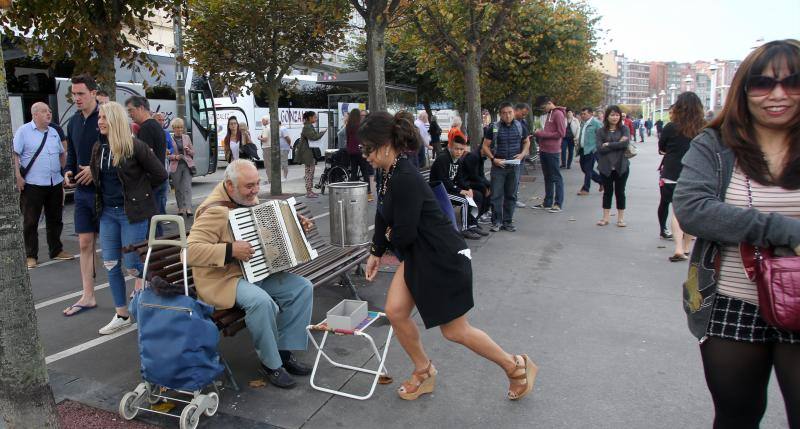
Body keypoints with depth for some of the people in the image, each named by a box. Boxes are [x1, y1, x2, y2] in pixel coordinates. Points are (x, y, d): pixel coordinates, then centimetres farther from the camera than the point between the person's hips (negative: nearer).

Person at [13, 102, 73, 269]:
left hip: (55, 183, 6)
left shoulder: (54, 132, 12)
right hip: (32, 185, -5)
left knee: (55, 219, 14)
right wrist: (18, 177, -16)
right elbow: (14, 155, -9)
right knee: (30, 222, 2)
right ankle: (31, 256, 10)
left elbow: (62, 154, 22)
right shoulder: (23, 131, -5)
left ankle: (56, 251, 25)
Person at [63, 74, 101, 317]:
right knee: (85, 244, 9)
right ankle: (87, 296, 17)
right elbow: (72, 155, 19)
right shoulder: (73, 122, 10)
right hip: (82, 191, 7)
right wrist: (68, 172, 0)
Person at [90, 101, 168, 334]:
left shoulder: (135, 146, -12)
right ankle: (122, 315, 19)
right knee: (111, 265, 7)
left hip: (132, 212, -6)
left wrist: (138, 191, -1)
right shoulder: (98, 148, 7)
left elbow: (160, 174, -10)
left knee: (131, 264, -3)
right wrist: (104, 197, 11)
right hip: (108, 212, 6)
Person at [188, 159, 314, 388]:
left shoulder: (249, 199, 7)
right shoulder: (215, 211, -20)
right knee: (261, 301, -35)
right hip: (224, 279, -8)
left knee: (303, 287, -7)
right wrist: (230, 250, -33)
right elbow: (190, 251, -28)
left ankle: (285, 351, 4)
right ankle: (270, 364, -12)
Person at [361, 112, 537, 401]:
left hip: (444, 258, -9)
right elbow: (384, 216, 15)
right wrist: (375, 252, 19)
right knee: (395, 311, 5)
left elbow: (404, 233, -25)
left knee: (454, 331, 4)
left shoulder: (405, 179, -27)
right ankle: (424, 372, 26)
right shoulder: (391, 174, 4)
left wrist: (390, 236, -2)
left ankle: (516, 366, 25)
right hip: (417, 256, 9)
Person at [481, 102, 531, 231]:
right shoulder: (493, 128, -4)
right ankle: (496, 222, 7)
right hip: (498, 167, -2)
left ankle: (508, 222, 18)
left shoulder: (520, 127, 4)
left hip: (514, 166, 2)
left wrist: (522, 154, -2)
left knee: (511, 195, 8)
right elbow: (485, 146, 0)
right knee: (496, 195, -3)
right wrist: (493, 159, -13)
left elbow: (527, 142, 16)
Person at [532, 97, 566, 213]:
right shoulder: (548, 114, 17)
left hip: (552, 151, -9)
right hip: (544, 150, 9)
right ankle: (547, 202, 21)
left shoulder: (558, 114, -10)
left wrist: (542, 134, -14)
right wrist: (539, 135, 5)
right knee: (547, 177, 14)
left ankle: (558, 203, 5)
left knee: (556, 177, -1)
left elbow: (561, 133, -16)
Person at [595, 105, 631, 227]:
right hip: (606, 167, 0)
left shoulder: (624, 129, 2)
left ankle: (621, 218, 18)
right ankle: (605, 217, 18)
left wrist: (608, 145, -14)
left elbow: (626, 143, -16)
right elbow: (600, 148, -11)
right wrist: (617, 144, -14)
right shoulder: (601, 131, 2)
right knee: (607, 192, 9)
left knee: (620, 192, 8)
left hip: (621, 166, 0)